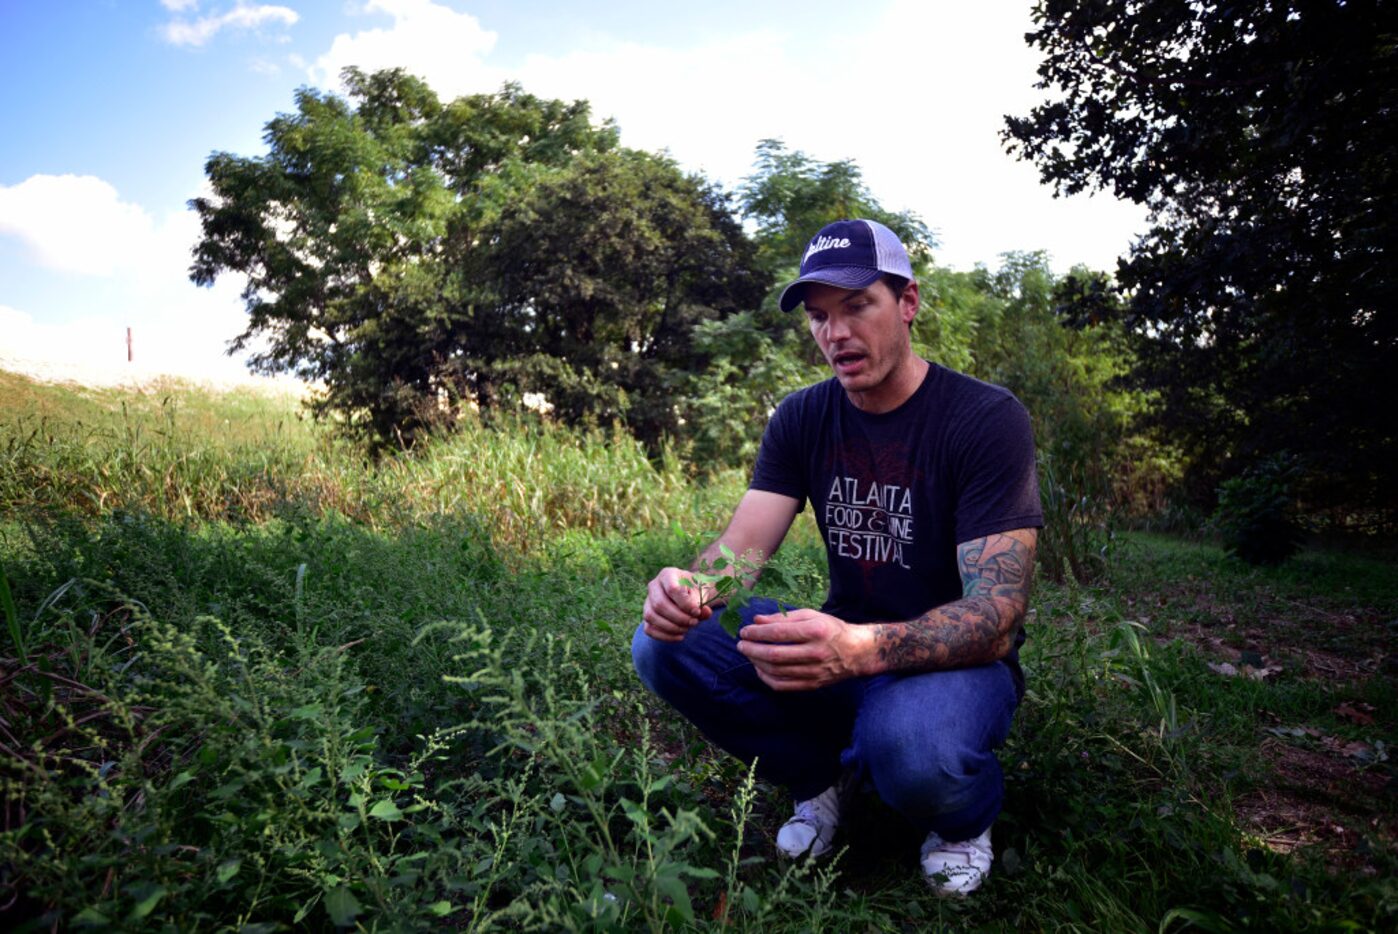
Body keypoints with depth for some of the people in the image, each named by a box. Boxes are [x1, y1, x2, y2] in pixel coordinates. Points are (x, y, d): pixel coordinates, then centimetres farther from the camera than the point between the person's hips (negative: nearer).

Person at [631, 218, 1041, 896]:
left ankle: (964, 818, 0)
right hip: (841, 652, 5)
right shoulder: (802, 419, -1)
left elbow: (995, 618, -24)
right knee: (664, 647, -15)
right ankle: (823, 775, 7)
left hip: (958, 662, -4)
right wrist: (687, 587, -35)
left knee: (908, 740, -39)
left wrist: (860, 648, -44)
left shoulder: (986, 419, -17)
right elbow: (740, 548, -9)